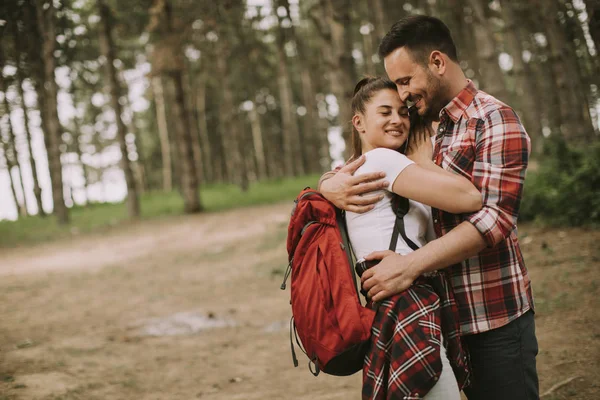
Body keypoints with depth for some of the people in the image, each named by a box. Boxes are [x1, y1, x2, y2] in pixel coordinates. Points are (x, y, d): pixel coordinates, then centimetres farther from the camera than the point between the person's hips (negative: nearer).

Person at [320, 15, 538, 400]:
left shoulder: (495, 121, -10)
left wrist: (410, 264, -28)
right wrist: (330, 184, -14)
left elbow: (496, 216, -20)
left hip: (496, 315, -6)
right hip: (449, 313, 6)